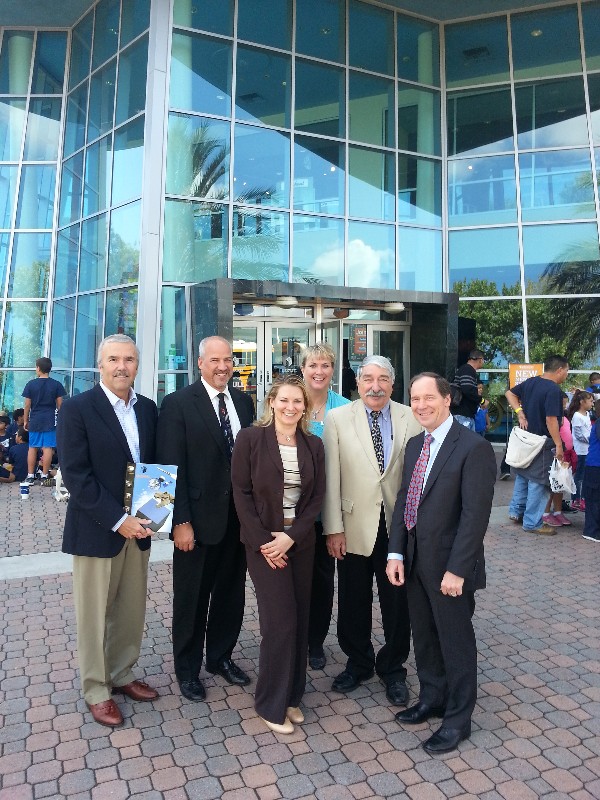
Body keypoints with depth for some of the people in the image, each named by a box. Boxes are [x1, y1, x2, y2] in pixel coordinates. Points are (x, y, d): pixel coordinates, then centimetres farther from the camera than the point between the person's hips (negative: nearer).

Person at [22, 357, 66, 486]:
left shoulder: (31, 384, -1)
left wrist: (25, 421, 11)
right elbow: (60, 405, -1)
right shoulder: (56, 384, -2)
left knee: (32, 448, 9)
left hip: (35, 421, 1)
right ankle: (44, 477, 3)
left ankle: (30, 476, 13)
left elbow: (27, 405, 1)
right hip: (50, 421, -1)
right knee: (47, 448, 0)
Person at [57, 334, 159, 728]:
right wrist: (118, 520, -18)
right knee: (94, 616, 11)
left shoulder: (148, 408, 5)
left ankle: (122, 674, 37)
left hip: (137, 528, 5)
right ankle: (96, 690, 30)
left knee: (132, 611, 15)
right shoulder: (77, 408, -11)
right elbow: (75, 475, -15)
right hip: (96, 530, -4)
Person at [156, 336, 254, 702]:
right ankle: (188, 669, 34)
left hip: (240, 517, 5)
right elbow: (172, 468, -12)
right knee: (192, 598, 13)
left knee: (231, 593, 19)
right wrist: (181, 522, -15)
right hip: (198, 518, -4)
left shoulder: (244, 401, 6)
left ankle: (221, 656, 41)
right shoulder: (178, 404, -10)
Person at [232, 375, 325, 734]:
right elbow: (241, 492, -8)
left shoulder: (313, 445, 2)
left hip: (301, 541, 4)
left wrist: (291, 536, -10)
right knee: (281, 620, -3)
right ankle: (272, 703, 18)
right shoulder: (250, 438, -8)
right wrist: (261, 541, -13)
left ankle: (292, 695, 30)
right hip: (263, 542, -4)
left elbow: (317, 496, 1)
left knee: (300, 619, 10)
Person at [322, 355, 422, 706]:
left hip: (399, 526, 1)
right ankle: (358, 663, 39)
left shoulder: (410, 418, -2)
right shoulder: (338, 419, -3)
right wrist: (334, 528, -6)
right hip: (354, 526, 0)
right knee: (354, 602, 14)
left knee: (398, 602, 13)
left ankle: (393, 669, 36)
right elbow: (331, 477, -4)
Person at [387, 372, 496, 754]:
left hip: (449, 565, -7)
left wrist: (457, 570, -20)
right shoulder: (415, 444, 7)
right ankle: (432, 699, 43)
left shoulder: (474, 448, -17)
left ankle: (458, 719, 32)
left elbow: (476, 514, -19)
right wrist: (397, 553, 2)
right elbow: (404, 500, 8)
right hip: (415, 561, 7)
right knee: (424, 636, 21)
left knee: (456, 641, 11)